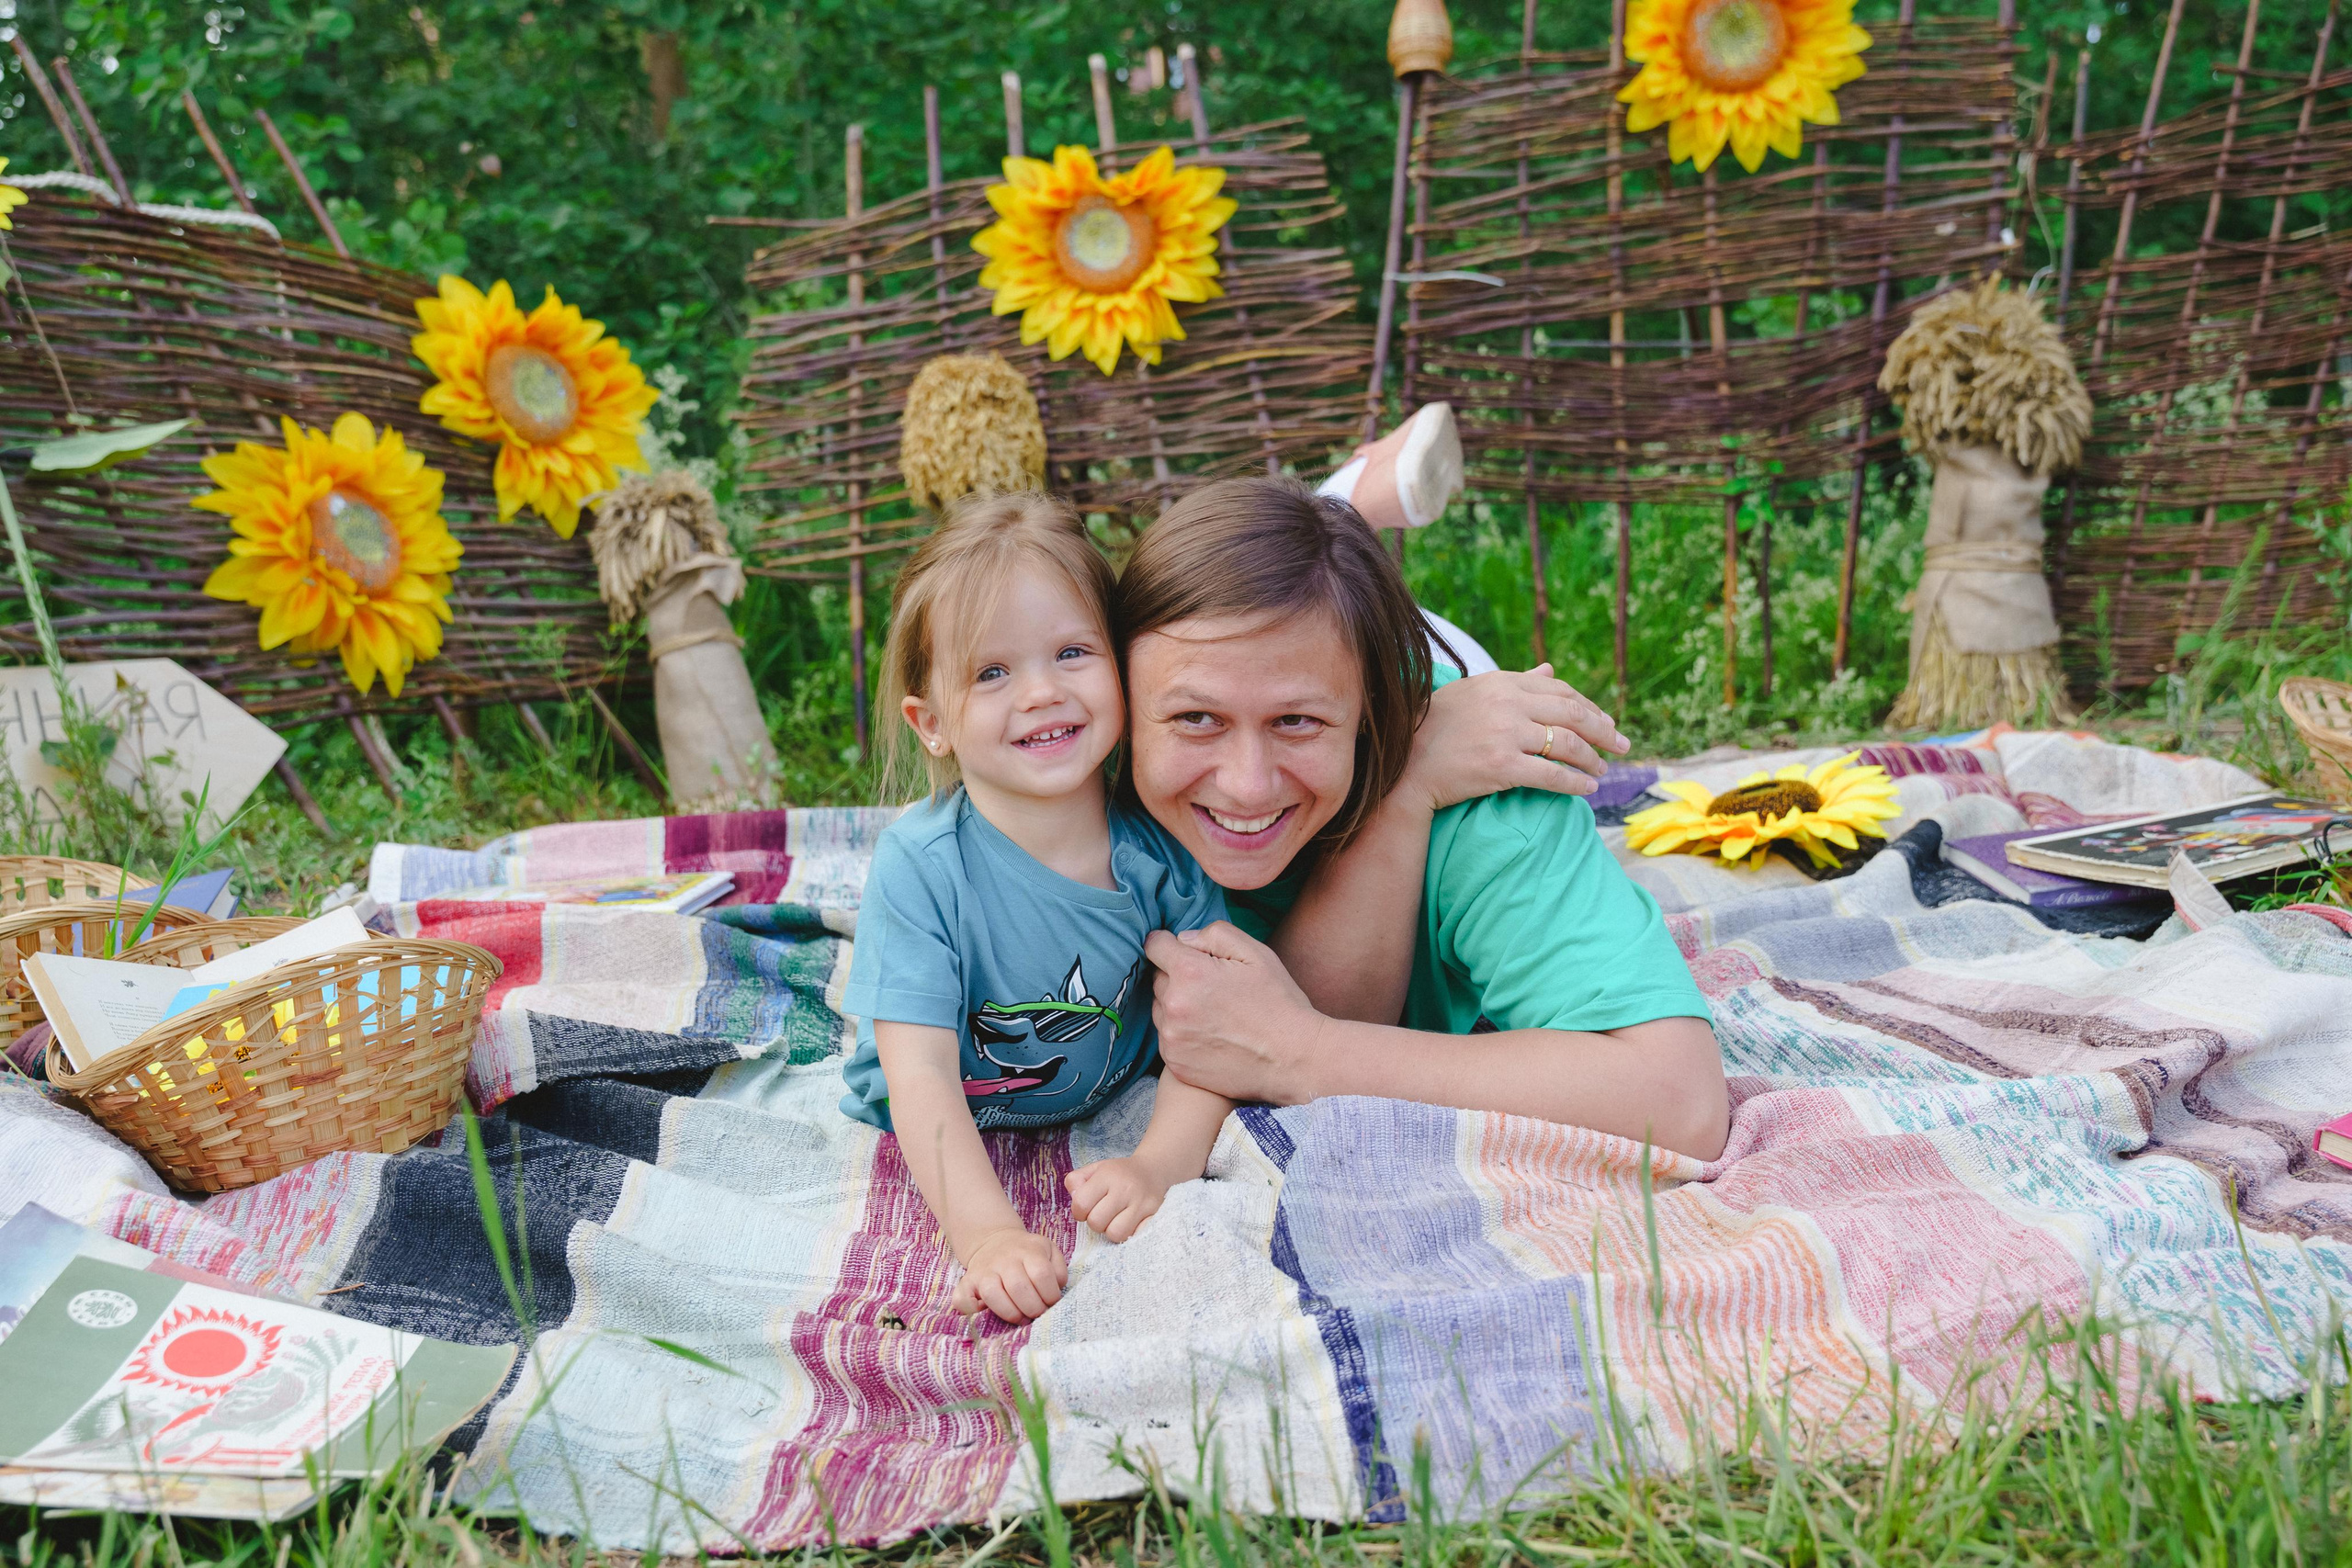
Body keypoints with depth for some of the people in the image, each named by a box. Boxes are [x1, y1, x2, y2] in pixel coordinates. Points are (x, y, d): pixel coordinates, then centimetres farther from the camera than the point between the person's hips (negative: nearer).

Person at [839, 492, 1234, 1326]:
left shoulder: (1160, 846, -15)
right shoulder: (919, 866, -25)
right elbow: (920, 1078, -29)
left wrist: (1158, 1165, -32)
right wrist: (989, 1236, -44)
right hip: (935, 1158, -3)